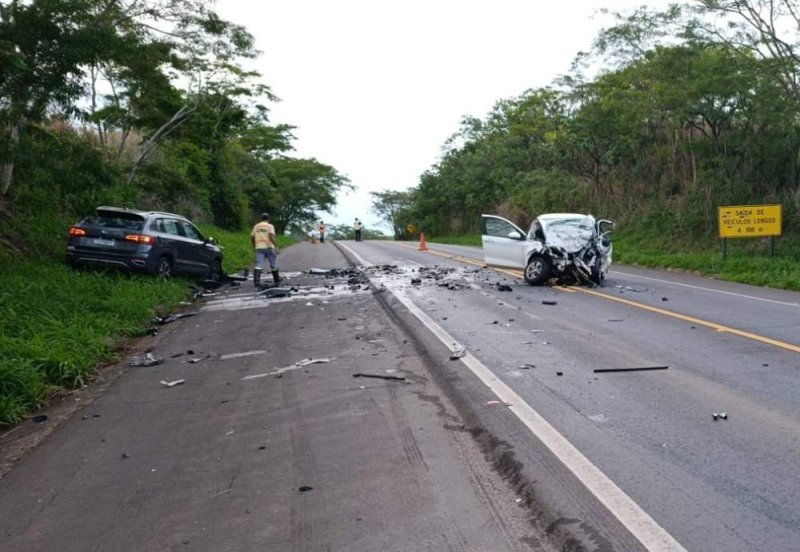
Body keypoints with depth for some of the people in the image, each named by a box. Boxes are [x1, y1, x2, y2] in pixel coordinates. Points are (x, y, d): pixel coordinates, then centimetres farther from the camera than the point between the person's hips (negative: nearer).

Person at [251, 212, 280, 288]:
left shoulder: (256, 226, 13)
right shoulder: (270, 226, 0)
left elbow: (252, 237, 12)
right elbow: (272, 236, -14)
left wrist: (254, 246, 25)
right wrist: (276, 246, -14)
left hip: (259, 248, 3)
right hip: (268, 247, -3)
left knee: (259, 265, -6)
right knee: (273, 265, 13)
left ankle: (257, 282, -20)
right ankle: (276, 280, 26)